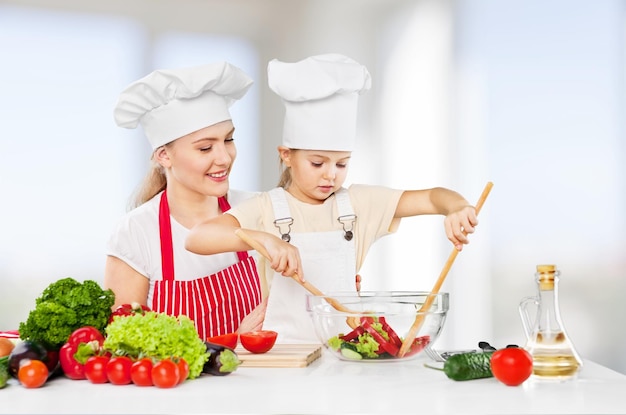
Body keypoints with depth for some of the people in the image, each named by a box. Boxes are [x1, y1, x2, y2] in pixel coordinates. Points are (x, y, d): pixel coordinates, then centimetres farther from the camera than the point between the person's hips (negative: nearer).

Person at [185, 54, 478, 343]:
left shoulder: (360, 203, 6)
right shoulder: (266, 209, -3)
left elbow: (433, 198, 4)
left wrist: (458, 209, -19)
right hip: (281, 351, -3)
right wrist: (263, 239, -31)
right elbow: (196, 238, -16)